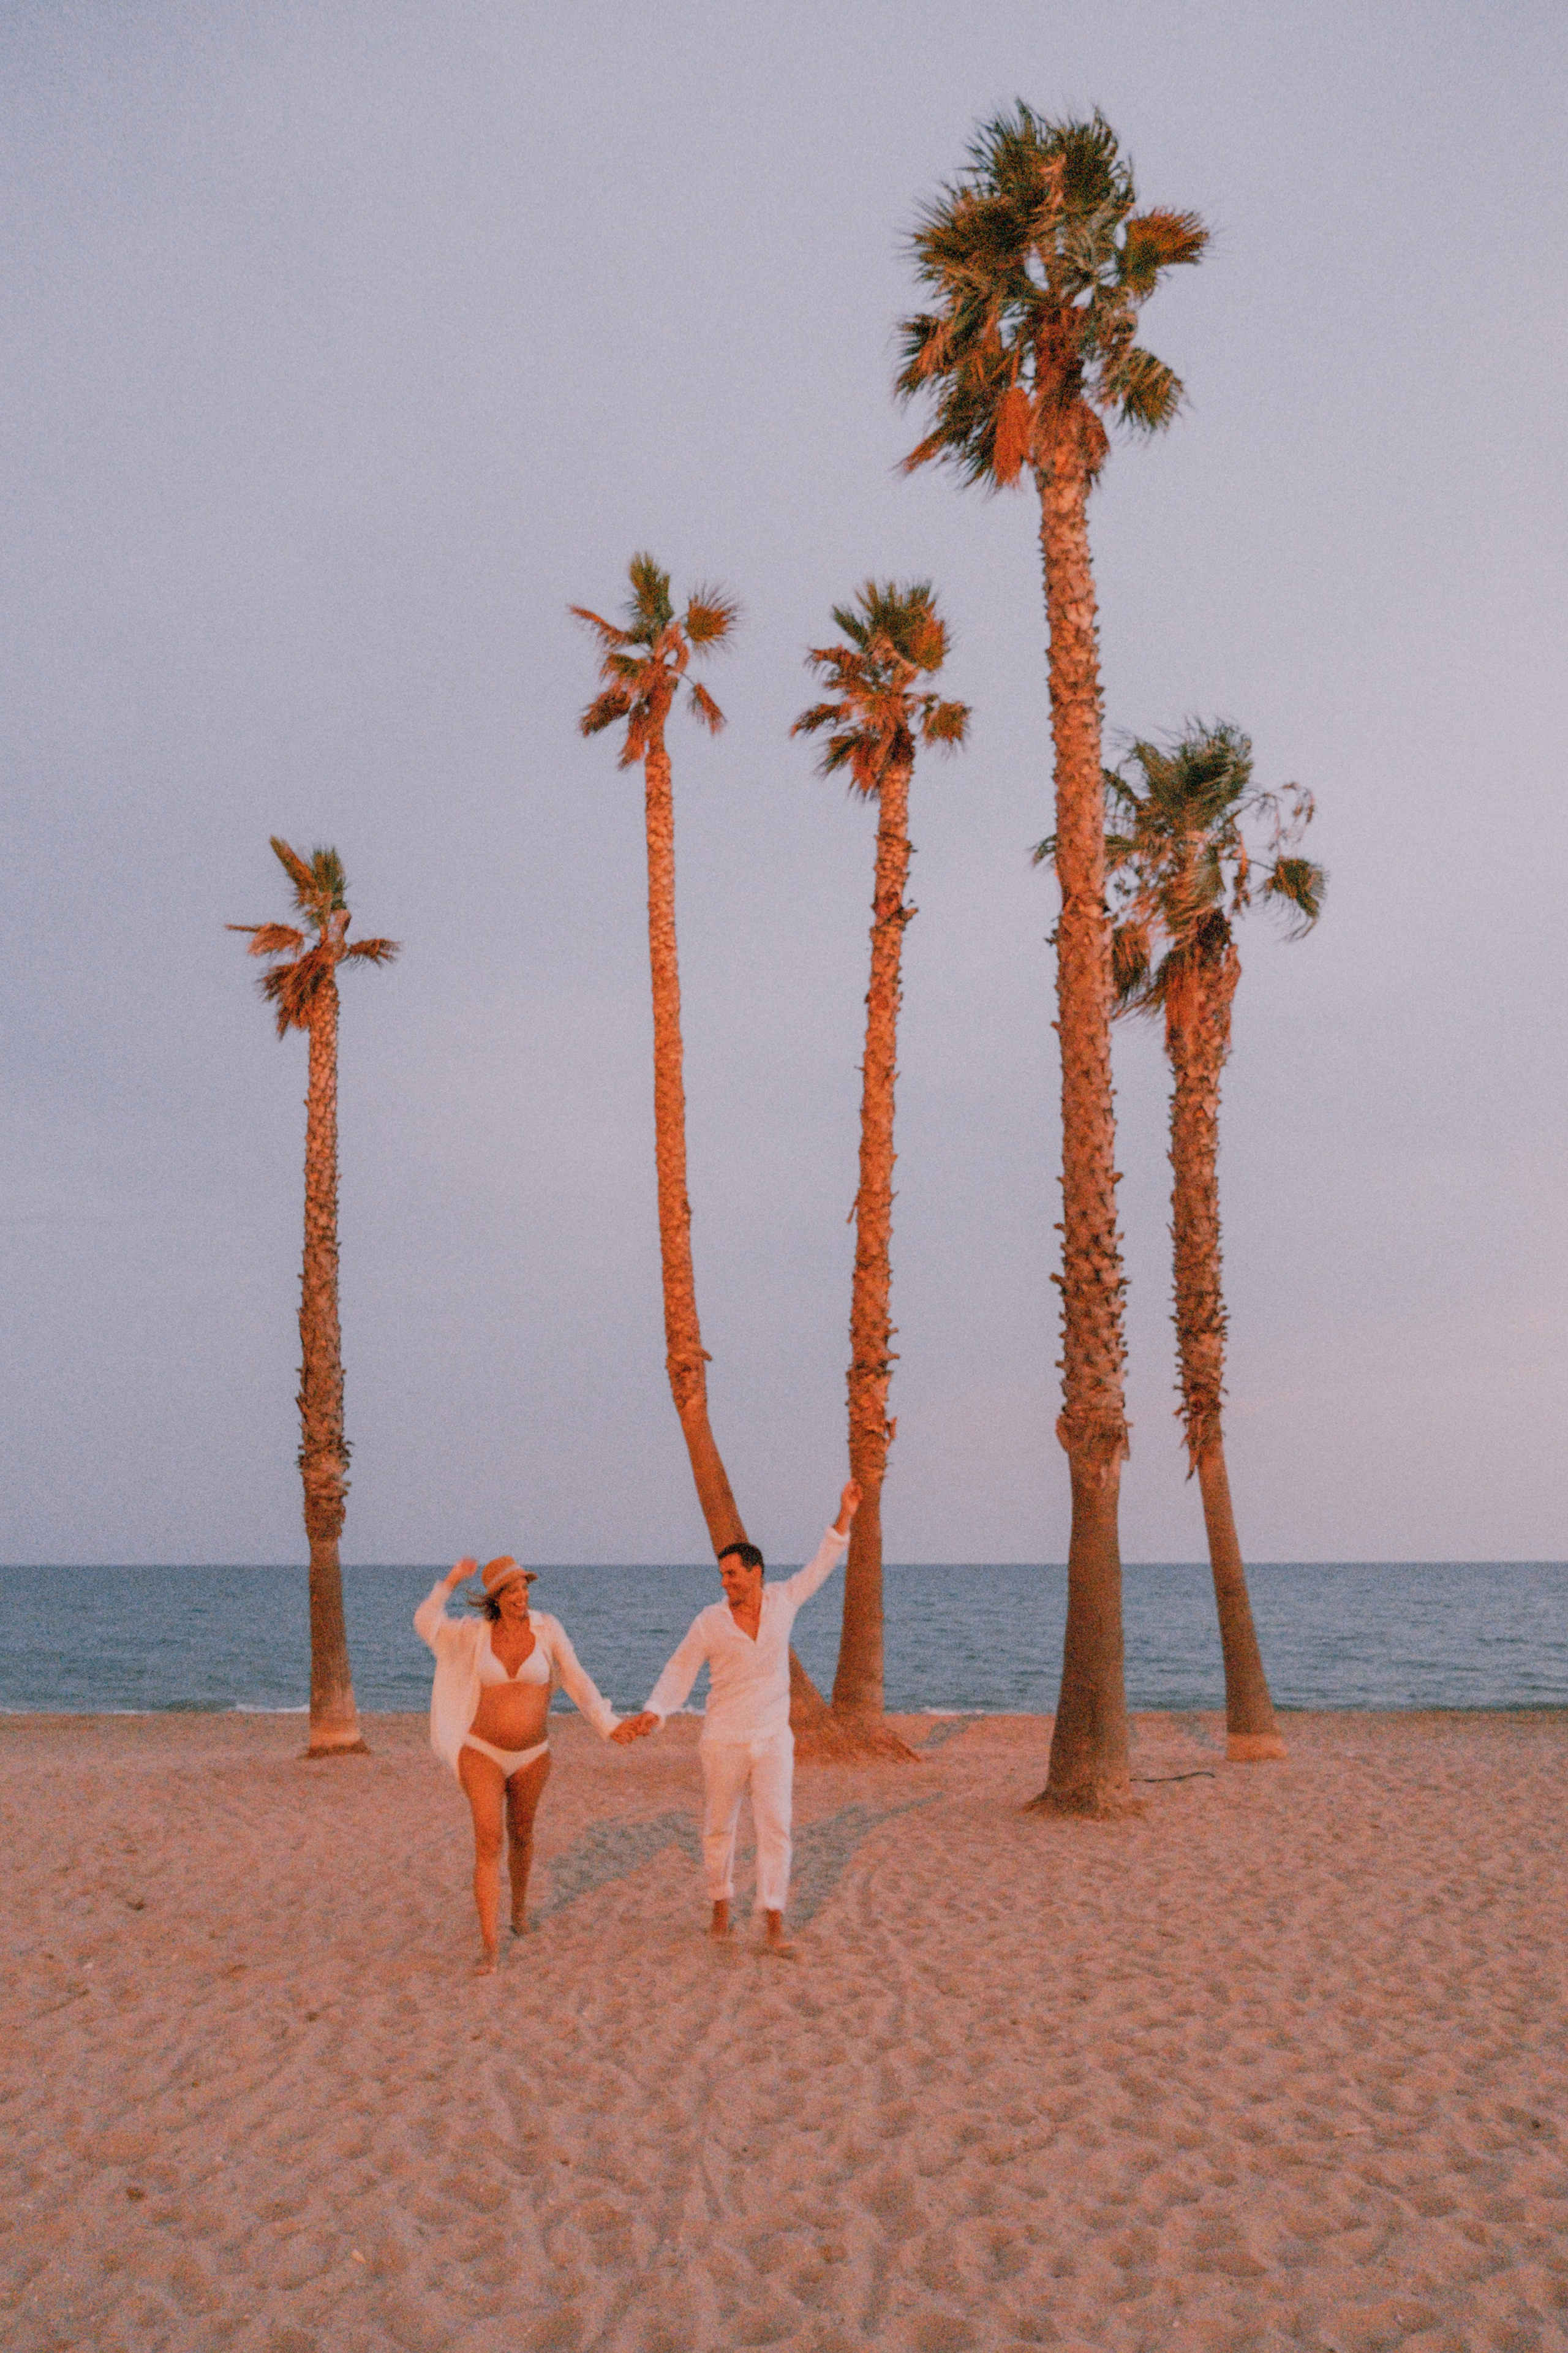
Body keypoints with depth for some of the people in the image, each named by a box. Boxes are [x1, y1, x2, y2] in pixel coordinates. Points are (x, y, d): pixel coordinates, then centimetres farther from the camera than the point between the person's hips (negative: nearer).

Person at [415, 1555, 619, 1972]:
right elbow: (426, 1624, -16)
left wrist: (608, 1725, -6)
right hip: (482, 1752, -1)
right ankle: (491, 1946, -10)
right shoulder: (476, 1632, -5)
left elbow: (577, 1681, -4)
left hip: (531, 1756, 1)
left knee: (521, 1836, 19)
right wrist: (450, 1582, -24)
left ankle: (519, 1904, 48)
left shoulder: (547, 1629, -7)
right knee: (488, 1843, -12)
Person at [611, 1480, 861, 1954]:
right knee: (718, 1829, 10)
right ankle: (721, 1905, 32)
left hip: (773, 1740, 1)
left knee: (775, 1826, -8)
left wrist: (845, 1515, 4)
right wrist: (652, 1714, -20)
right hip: (723, 1741, -1)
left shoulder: (781, 1601, -1)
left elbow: (821, 1567, 9)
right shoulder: (709, 1622, -7)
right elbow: (679, 1673, -5)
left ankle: (774, 1923, -1)